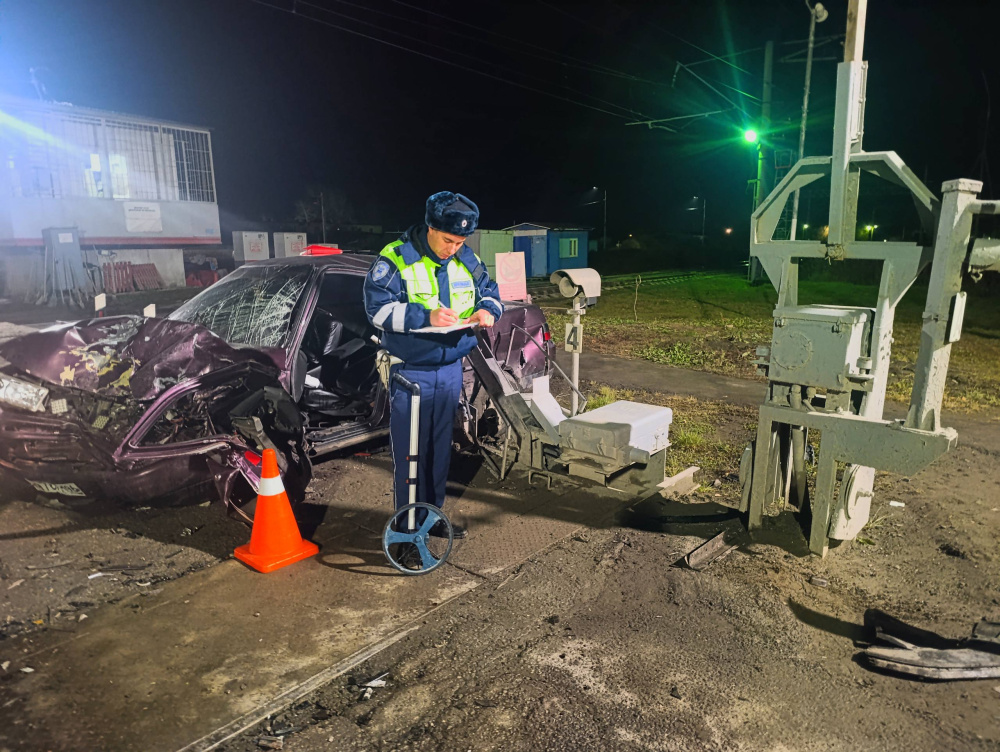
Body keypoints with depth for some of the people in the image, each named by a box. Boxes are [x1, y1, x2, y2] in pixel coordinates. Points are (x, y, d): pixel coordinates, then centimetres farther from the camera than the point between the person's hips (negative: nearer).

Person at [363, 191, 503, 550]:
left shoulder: (467, 260, 4)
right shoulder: (395, 259, -11)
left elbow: (489, 291, 16)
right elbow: (378, 308, -17)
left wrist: (488, 310, -9)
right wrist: (426, 317, -29)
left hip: (450, 369, 5)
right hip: (410, 372, -5)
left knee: (441, 448, 15)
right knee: (410, 452, -1)